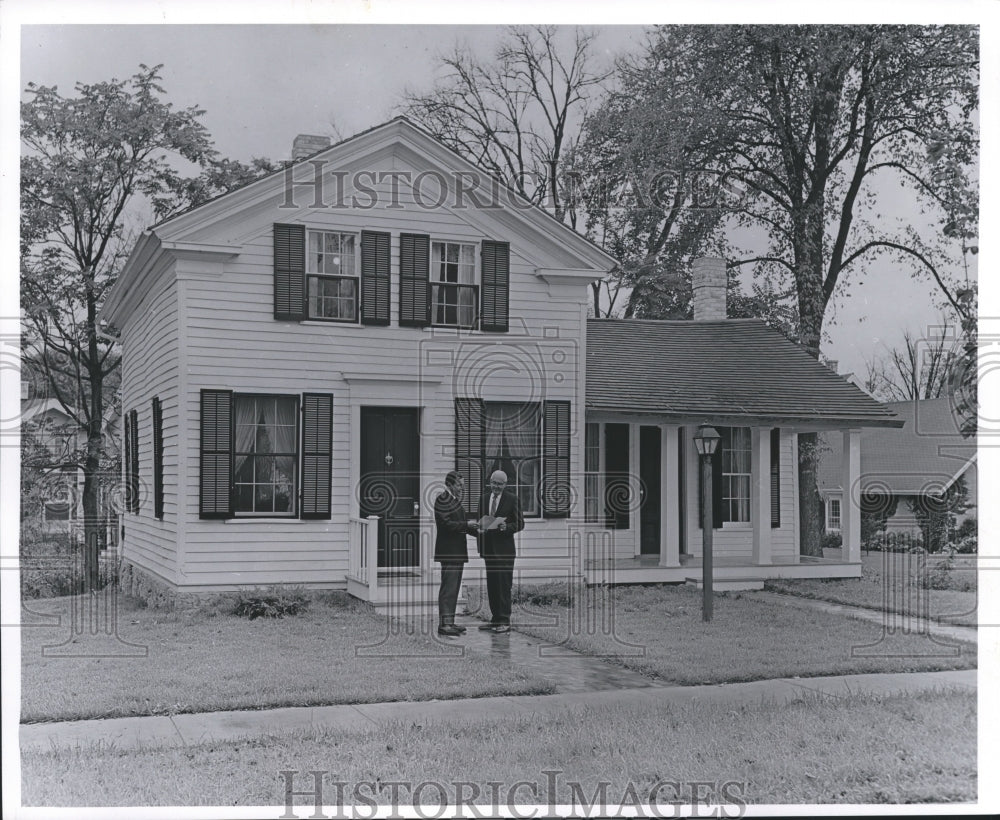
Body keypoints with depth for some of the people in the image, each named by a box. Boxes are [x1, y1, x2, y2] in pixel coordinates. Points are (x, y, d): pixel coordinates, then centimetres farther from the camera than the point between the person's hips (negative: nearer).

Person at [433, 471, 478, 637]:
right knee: (448, 587, -9)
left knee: (454, 587, 12)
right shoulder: (442, 500, -11)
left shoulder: (455, 500, 18)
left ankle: (449, 622, 17)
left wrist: (474, 529, 10)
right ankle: (444, 624, -8)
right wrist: (467, 525, -18)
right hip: (448, 550, -10)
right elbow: (446, 524, -19)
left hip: (458, 550, 10)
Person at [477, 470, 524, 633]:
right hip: (489, 548, 5)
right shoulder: (483, 499, 12)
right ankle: (496, 619, 16)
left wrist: (507, 527, -20)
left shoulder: (512, 499, -2)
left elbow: (520, 523, -2)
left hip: (504, 548, -5)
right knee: (491, 585, 9)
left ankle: (505, 621, -4)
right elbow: (480, 521, 16)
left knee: (504, 584, -7)